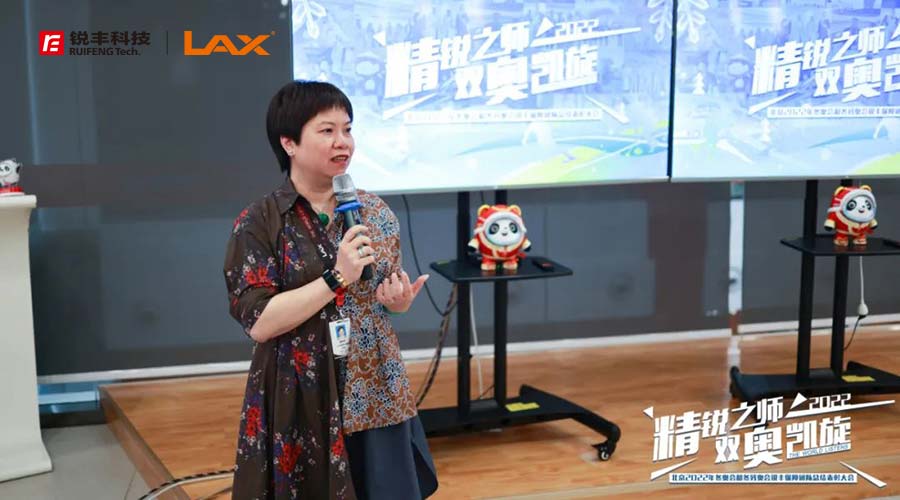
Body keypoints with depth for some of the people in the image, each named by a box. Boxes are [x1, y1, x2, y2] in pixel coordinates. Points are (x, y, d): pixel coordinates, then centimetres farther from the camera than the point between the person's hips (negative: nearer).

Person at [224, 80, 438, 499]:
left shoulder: (375, 212, 5)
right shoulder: (260, 223, -9)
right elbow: (258, 322, -16)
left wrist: (398, 303, -6)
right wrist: (336, 278, -22)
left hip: (376, 397, 4)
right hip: (300, 403, -4)